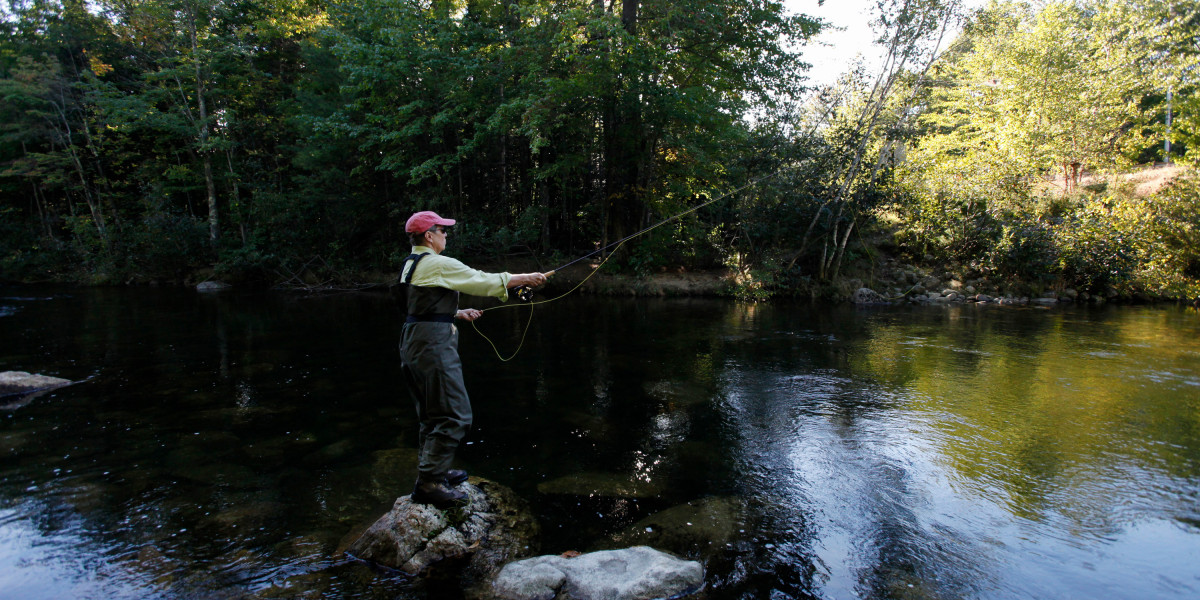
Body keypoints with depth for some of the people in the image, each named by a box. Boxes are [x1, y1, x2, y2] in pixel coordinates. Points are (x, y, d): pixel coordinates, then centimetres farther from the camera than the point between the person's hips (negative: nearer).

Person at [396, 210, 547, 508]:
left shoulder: (410, 264, 16)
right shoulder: (438, 264, -13)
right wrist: (525, 278, -1)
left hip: (414, 343, 10)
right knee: (453, 416, -6)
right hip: (433, 345, -10)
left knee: (433, 414, 19)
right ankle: (429, 483, -3)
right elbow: (483, 281, -11)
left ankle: (433, 469, 30)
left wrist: (457, 313, 21)